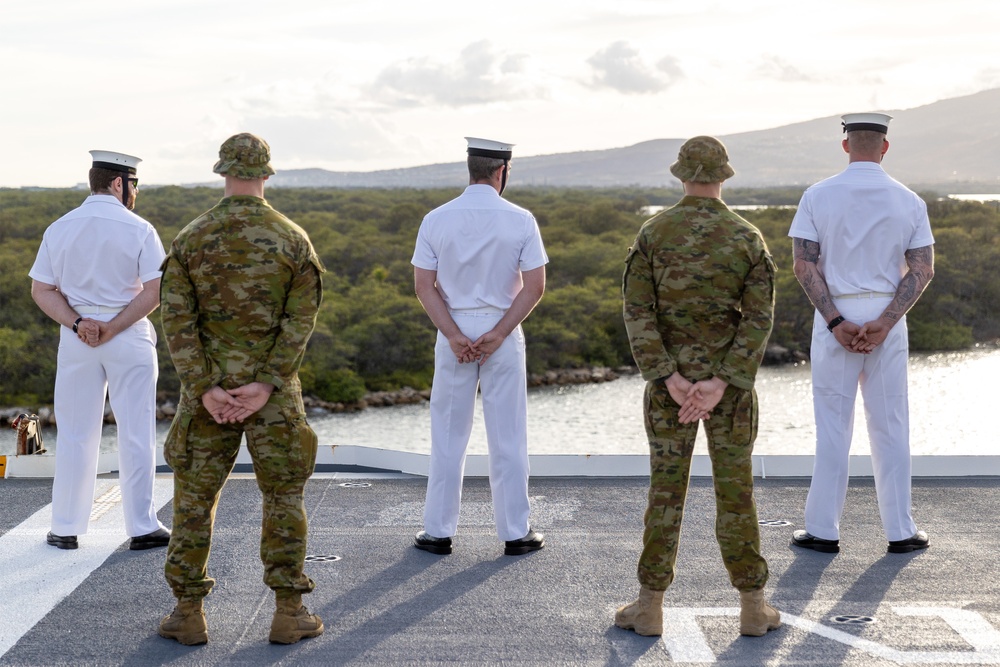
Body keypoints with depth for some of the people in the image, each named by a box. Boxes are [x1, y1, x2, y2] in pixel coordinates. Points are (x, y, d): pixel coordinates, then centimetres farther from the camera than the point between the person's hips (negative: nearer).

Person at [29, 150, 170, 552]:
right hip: (130, 339, -3)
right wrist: (114, 328, -11)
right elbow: (155, 292, -14)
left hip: (75, 338, 3)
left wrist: (77, 323, -7)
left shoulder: (59, 229, 3)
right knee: (136, 434, 4)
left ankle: (66, 529, 16)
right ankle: (142, 527, 8)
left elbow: (41, 290, 1)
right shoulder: (139, 230, -8)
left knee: (74, 435, 10)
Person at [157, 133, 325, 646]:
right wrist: (265, 387, -15)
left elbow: (177, 320, -9)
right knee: (283, 496, 9)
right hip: (274, 387, 0)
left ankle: (188, 614, 11)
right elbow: (301, 320, -12)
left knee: (195, 496, 9)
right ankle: (289, 614, 8)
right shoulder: (293, 239, -5)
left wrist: (204, 390, -12)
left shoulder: (190, 239, -3)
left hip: (207, 385, 1)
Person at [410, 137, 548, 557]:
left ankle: (438, 531, 14)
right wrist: (498, 334, -10)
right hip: (503, 332, -1)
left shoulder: (437, 219, -3)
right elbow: (535, 286, -10)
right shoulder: (520, 220, -6)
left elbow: (424, 285, -6)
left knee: (448, 435, 9)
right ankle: (515, 533, 13)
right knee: (507, 437, 7)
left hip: (452, 331, 1)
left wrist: (454, 335, -9)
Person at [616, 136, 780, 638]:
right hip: (731, 380, 0)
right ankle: (754, 608, 14)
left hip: (668, 379, 0)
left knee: (666, 491, 7)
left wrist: (670, 379, -16)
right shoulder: (748, 238, -5)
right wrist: (720, 385, -17)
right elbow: (759, 319, -13)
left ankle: (650, 608, 11)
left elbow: (637, 312, -12)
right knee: (736, 492, 8)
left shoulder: (652, 233, -4)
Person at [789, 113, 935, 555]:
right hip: (888, 318, 1)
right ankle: (900, 532, 14)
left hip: (835, 318, -1)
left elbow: (804, 265, -9)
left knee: (833, 427, 5)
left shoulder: (818, 196, -3)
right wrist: (883, 324, -11)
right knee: (890, 427, 8)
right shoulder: (908, 202, 1)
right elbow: (922, 270, -4)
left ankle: (822, 530, 9)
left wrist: (837, 323, -11)